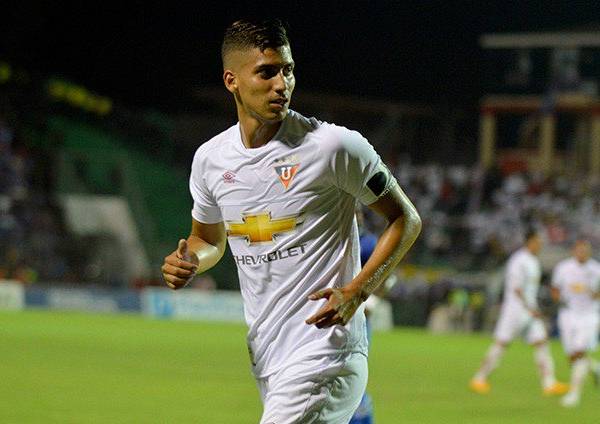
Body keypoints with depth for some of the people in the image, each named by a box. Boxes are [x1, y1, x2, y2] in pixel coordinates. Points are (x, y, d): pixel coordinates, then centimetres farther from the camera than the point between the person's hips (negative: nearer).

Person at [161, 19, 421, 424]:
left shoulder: (334, 145, -10)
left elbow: (406, 219, -3)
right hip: (264, 359, 6)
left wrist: (357, 292, -16)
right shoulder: (210, 158, 6)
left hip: (324, 355, -6)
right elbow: (209, 238, 24)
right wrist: (189, 261, -1)